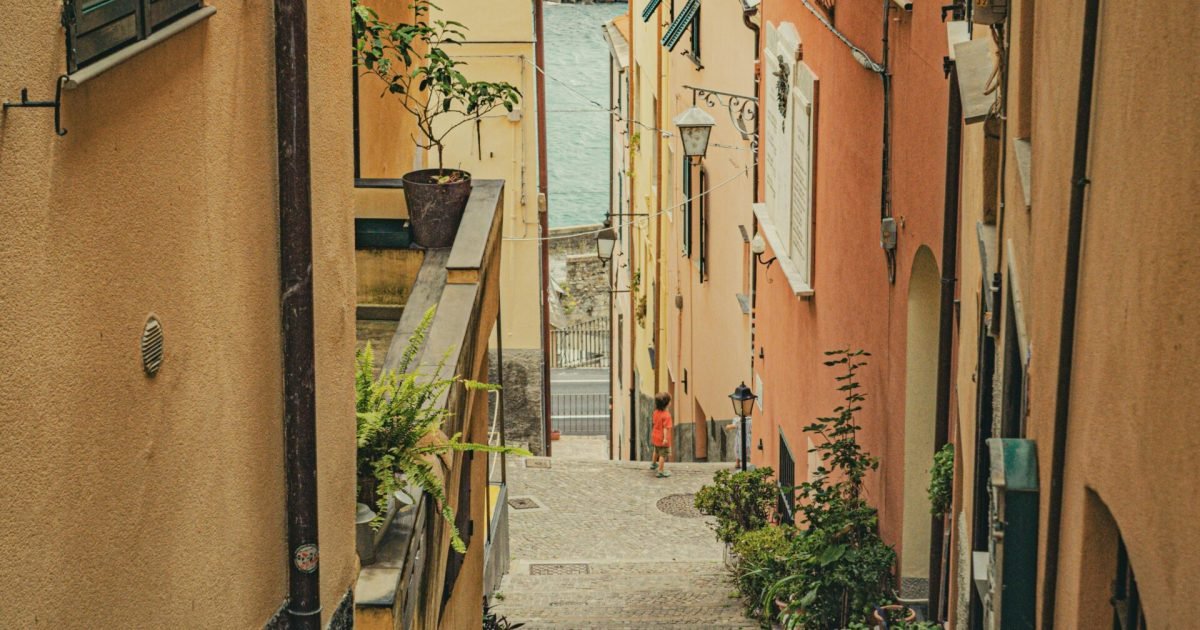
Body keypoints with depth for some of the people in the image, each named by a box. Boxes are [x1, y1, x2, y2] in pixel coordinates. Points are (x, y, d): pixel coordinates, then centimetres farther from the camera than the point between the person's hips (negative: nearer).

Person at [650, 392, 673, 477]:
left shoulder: (656, 412, -2)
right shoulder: (666, 415, -27)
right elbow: (665, 428, -29)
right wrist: (665, 438, -26)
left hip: (655, 437, 8)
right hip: (662, 439, -8)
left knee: (656, 451, 30)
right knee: (663, 454, 3)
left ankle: (653, 464, 50)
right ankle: (661, 471, 7)